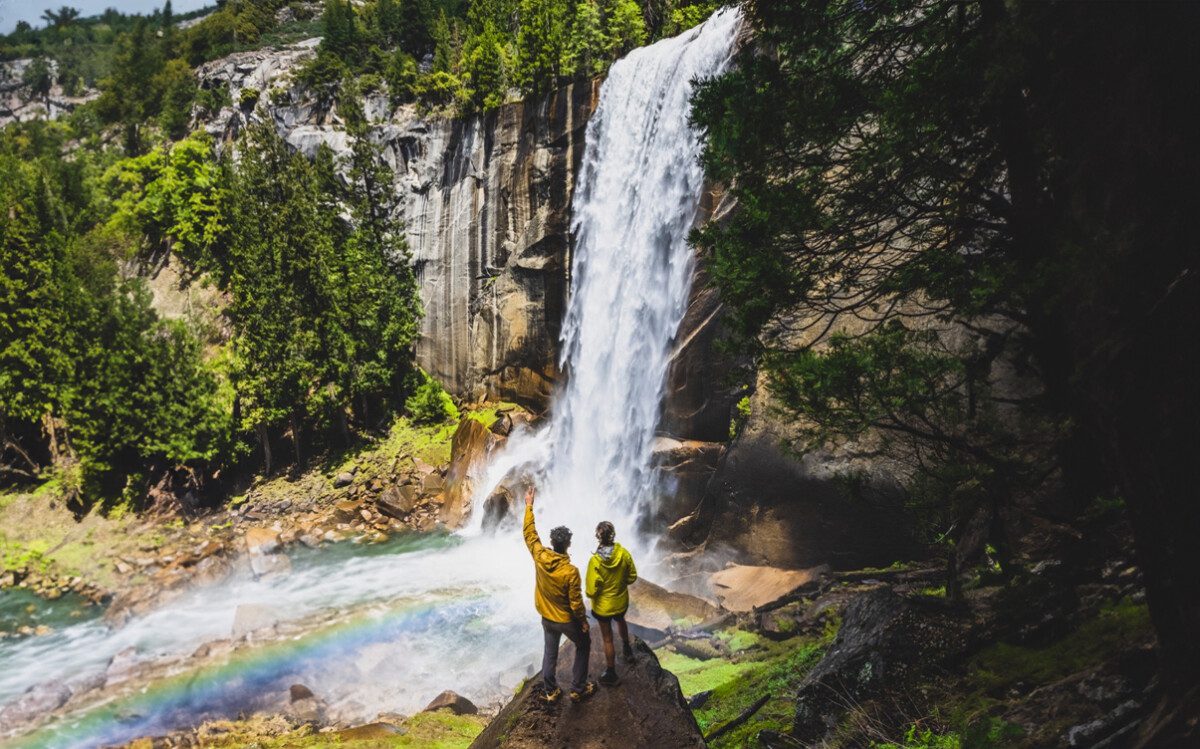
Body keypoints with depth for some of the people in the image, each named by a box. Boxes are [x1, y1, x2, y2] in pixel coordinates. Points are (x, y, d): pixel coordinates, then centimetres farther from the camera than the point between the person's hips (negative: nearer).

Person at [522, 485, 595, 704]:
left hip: (547, 618, 5)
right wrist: (583, 620, -5)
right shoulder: (571, 571, -32)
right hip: (567, 620, -4)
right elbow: (576, 602, -23)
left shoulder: (540, 557, -20)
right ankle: (578, 689, 27)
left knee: (550, 652, 22)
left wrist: (529, 506, 2)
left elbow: (529, 533, -4)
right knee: (583, 646, 20)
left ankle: (550, 691, 34)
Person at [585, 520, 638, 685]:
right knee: (621, 621, 36)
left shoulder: (595, 561, -31)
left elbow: (592, 590, -24)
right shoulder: (624, 554, -19)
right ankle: (628, 651, 57)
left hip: (603, 606, -4)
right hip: (621, 602, 4)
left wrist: (591, 595, -2)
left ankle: (611, 673, 31)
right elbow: (632, 576, -6)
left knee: (607, 638, 15)